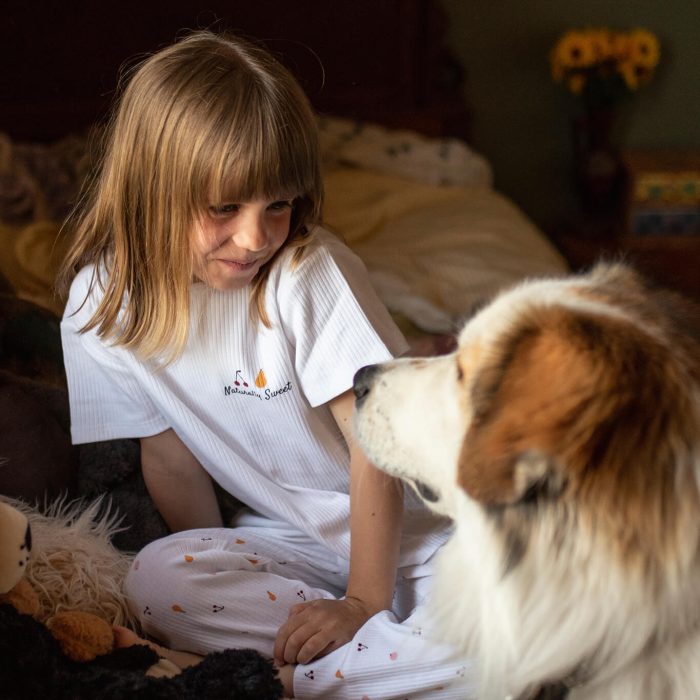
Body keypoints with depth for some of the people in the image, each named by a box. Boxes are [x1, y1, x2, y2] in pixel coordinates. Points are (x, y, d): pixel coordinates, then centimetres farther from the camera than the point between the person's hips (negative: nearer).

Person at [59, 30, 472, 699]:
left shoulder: (311, 273, -21)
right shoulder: (105, 302, -9)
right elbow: (169, 457, 0)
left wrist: (365, 600, -17)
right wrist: (219, 581, -2)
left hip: (413, 515, -3)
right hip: (290, 539, 3)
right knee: (156, 580, -25)